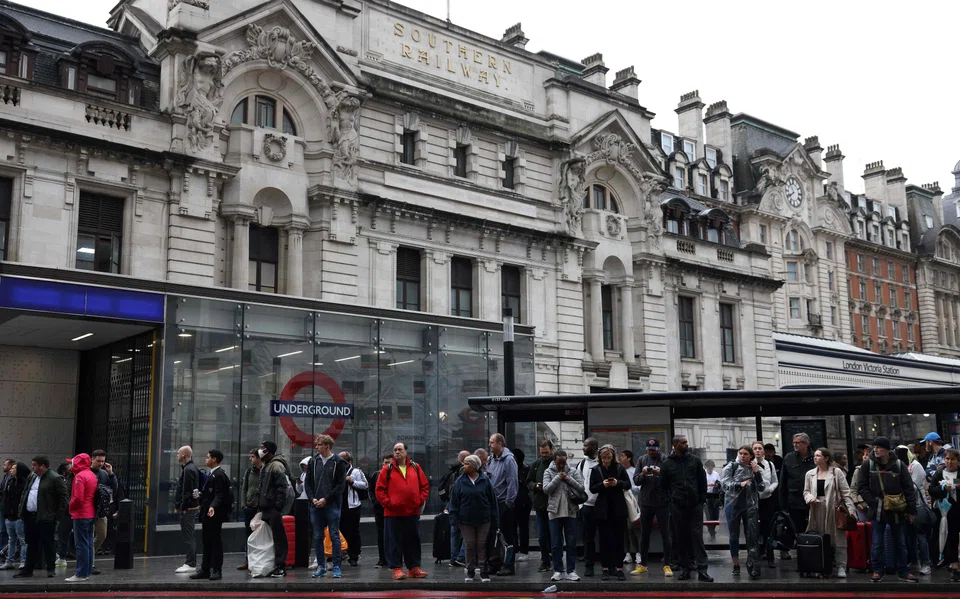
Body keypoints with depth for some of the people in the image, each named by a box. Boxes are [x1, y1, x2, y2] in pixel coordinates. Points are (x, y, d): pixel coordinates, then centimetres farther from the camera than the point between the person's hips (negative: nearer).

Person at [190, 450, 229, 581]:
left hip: (214, 514, -10)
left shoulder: (219, 475, -14)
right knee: (207, 542, 13)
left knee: (216, 542, -2)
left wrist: (213, 507, -35)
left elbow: (219, 495, -22)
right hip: (206, 514, 10)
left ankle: (216, 570, 3)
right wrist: (201, 494, 25)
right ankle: (205, 569, 19)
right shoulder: (212, 474, 16)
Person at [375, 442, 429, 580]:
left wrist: (421, 500, 1)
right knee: (394, 542, 0)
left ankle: (414, 568, 18)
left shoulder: (415, 467, 7)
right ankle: (396, 569, 8)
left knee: (413, 541, 9)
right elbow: (380, 489, -1)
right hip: (393, 513, -2)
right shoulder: (387, 469, 0)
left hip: (412, 512, 3)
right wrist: (387, 502, -10)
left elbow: (425, 485, 12)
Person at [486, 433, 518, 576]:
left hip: (504, 503, -8)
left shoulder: (508, 460, -13)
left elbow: (512, 483, -16)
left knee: (508, 535, -1)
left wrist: (508, 503, -17)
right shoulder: (491, 459, 11)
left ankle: (509, 566, 5)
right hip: (492, 502, 8)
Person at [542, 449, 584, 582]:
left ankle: (571, 571, 11)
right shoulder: (548, 472, 3)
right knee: (556, 544, 3)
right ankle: (558, 571, 12)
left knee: (571, 543, 4)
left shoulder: (573, 471, 5)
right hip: (555, 512, -1)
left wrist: (568, 478, -10)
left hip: (570, 512, 1)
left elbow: (581, 488, -3)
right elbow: (546, 489, -9)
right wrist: (558, 478, -11)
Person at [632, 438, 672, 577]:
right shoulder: (642, 460, 8)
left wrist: (660, 474, -26)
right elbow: (636, 480, 5)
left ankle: (667, 565, 8)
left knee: (665, 534, 2)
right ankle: (642, 565, 20)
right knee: (644, 534, 11)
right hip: (645, 502, 4)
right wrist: (642, 474, -14)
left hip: (662, 502, -4)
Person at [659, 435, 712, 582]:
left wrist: (702, 499, 2)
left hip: (695, 505, 0)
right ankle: (686, 568, 15)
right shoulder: (667, 464, 2)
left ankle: (702, 570, -4)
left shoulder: (695, 460, 4)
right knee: (681, 538, 5)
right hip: (677, 506, 0)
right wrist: (668, 501, 0)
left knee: (697, 536, -3)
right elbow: (663, 485, 8)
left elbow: (703, 481, 8)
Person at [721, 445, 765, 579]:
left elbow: (761, 488, 1)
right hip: (733, 505, -1)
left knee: (752, 536, -6)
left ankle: (753, 567, -7)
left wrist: (756, 472, -10)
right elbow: (724, 483, -11)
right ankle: (736, 565, 18)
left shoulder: (756, 468, 7)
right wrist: (740, 484, -24)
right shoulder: (731, 466, 0)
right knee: (734, 536, 6)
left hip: (751, 506, 1)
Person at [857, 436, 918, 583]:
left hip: (897, 511, 1)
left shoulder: (899, 465, -1)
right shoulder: (868, 466, -1)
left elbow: (909, 488, 0)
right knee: (877, 544, 2)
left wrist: (911, 509, -5)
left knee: (900, 543, 9)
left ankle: (903, 572, 18)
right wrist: (873, 502, -11)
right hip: (877, 511, -1)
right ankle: (878, 571, 12)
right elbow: (862, 487, -1)